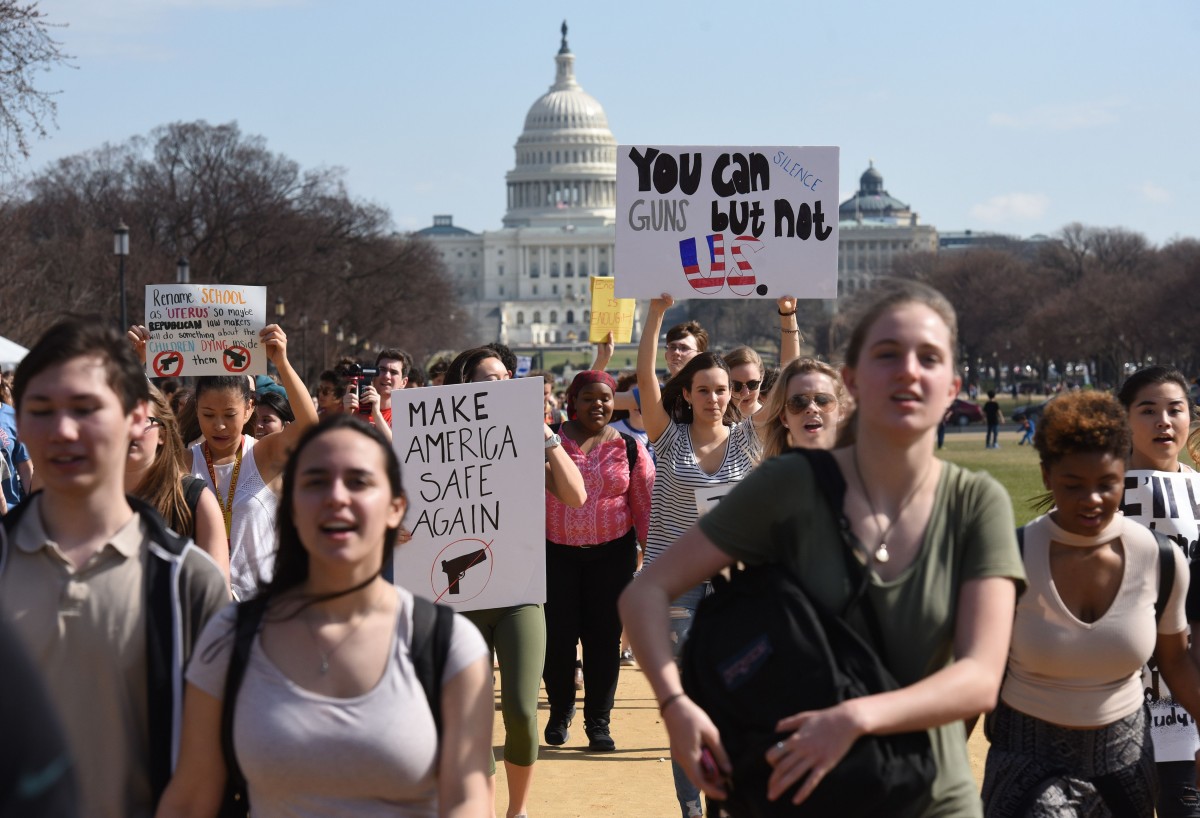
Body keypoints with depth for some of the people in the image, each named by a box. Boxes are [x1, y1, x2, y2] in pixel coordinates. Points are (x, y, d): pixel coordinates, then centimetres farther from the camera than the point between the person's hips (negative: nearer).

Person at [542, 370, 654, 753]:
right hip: (556, 553, 0)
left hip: (611, 554, 0)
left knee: (604, 637, 2)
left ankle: (599, 721, 14)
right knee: (557, 636, 2)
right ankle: (560, 711, 24)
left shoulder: (629, 449, 3)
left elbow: (645, 506, 5)